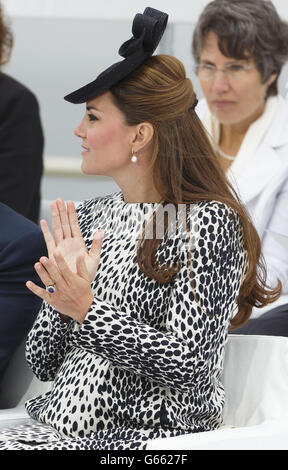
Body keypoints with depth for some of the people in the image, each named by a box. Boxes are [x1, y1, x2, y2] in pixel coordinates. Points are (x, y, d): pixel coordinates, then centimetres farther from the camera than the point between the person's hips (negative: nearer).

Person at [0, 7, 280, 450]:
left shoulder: (207, 222, -8)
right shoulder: (88, 217, 12)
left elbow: (189, 365, -14)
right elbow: (42, 362, 12)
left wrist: (86, 309, -19)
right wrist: (64, 296, -7)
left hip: (140, 436, -6)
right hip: (55, 427, 7)